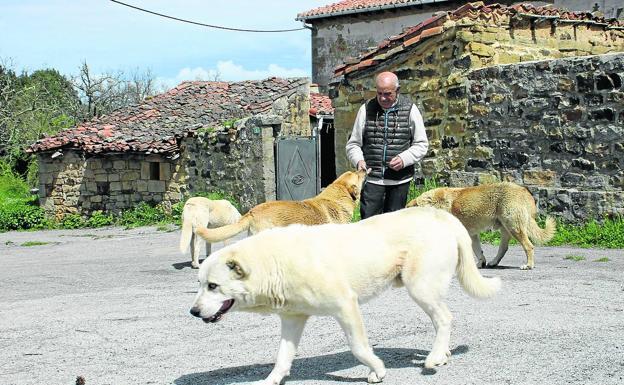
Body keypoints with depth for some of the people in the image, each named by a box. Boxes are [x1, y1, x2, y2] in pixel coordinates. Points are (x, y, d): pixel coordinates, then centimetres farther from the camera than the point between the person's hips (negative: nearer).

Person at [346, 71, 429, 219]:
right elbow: (353, 144, 9)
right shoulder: (367, 109, 5)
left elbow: (421, 145, 5)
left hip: (399, 179, 0)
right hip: (372, 178, 0)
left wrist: (404, 159, -13)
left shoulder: (410, 110, 2)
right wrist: (358, 160, -13)